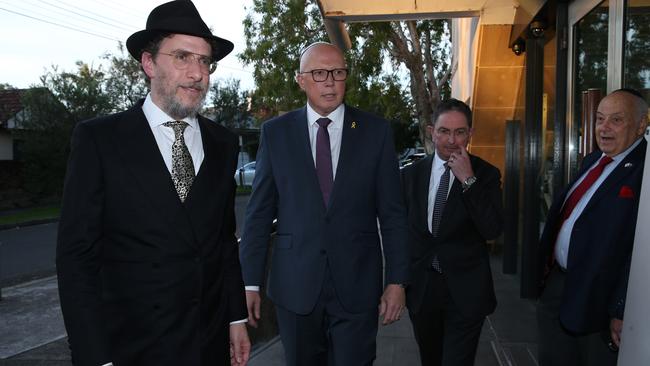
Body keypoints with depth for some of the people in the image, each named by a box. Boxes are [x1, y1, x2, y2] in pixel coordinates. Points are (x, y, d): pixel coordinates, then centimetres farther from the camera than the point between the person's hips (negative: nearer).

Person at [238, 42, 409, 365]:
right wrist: (250, 282, 0)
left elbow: (392, 213, 1)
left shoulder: (376, 131, 1)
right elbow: (259, 213, 2)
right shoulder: (275, 132, 1)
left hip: (357, 287, 0)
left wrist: (396, 280, -1)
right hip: (294, 286, 1)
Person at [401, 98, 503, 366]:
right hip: (420, 287, 3)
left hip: (465, 291, -3)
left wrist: (468, 180, -22)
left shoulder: (486, 174, -6)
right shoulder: (411, 174, 1)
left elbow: (493, 230, -17)